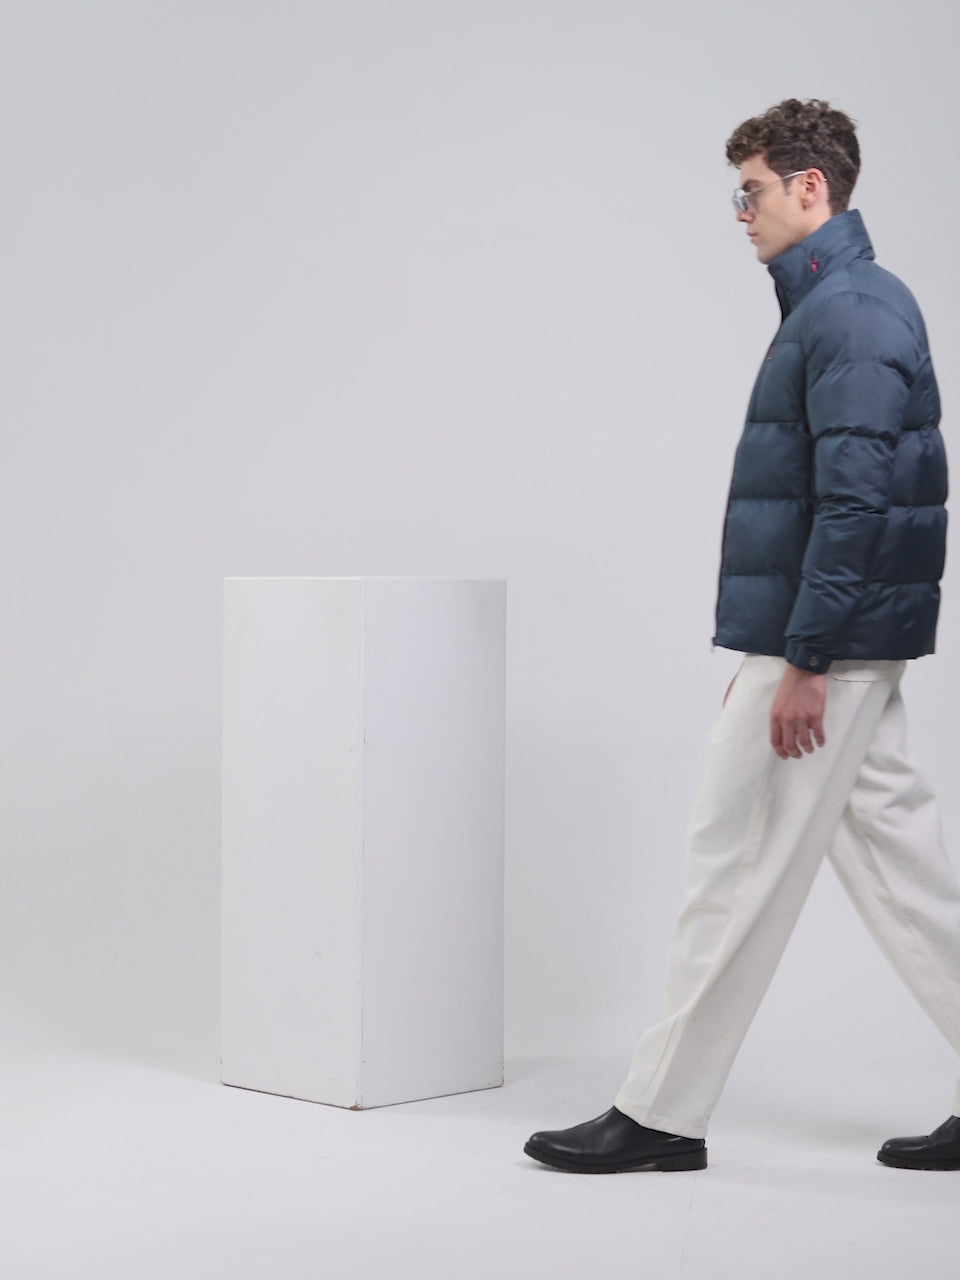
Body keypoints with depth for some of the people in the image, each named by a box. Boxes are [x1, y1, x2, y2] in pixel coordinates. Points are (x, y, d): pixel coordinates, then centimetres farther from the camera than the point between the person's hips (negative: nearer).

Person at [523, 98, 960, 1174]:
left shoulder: (849, 315, -16)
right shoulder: (835, 305, 16)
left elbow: (857, 499, -23)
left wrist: (803, 661, -22)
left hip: (821, 644, -10)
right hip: (841, 646, 10)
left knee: (738, 868, -3)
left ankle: (663, 1114, 6)